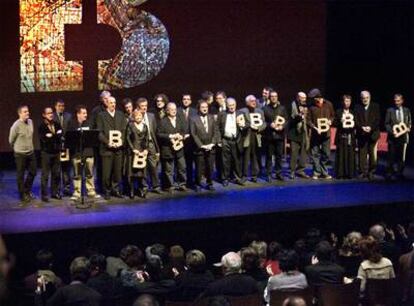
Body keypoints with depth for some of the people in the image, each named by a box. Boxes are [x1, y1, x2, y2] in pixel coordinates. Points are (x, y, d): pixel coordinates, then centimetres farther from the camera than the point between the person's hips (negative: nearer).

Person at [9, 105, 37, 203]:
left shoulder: (30, 121, -2)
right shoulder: (16, 125, -20)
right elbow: (11, 140, -6)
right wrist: (17, 148, 8)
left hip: (31, 152, 6)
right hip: (20, 154, -6)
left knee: (32, 172, 15)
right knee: (20, 175, 7)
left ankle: (27, 190, 36)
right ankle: (23, 195, 20)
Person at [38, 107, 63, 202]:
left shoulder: (57, 125, 10)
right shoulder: (41, 127, -6)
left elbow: (61, 136, 3)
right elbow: (45, 139, -16)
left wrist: (51, 136, -10)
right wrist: (56, 136, -10)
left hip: (56, 152, 5)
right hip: (46, 153, -5)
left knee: (56, 173, 9)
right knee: (45, 175, -2)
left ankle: (55, 192, 20)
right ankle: (44, 194, 4)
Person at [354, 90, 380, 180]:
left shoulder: (375, 107, 6)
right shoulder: (357, 108, 7)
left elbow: (377, 120, -1)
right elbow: (356, 121, 1)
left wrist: (370, 127, -14)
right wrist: (362, 127, -15)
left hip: (373, 134, -1)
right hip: (361, 135, 1)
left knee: (372, 154, -2)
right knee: (362, 154, 0)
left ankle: (371, 172, 5)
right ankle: (363, 172, 6)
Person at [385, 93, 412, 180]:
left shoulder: (406, 110, 8)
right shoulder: (390, 110, 0)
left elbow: (409, 122, 15)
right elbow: (387, 124, 0)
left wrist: (408, 128, -6)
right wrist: (392, 131, -14)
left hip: (403, 136, 2)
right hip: (393, 137, -2)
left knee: (401, 156, 6)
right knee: (391, 156, 0)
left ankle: (399, 172, 14)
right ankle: (389, 172, 7)